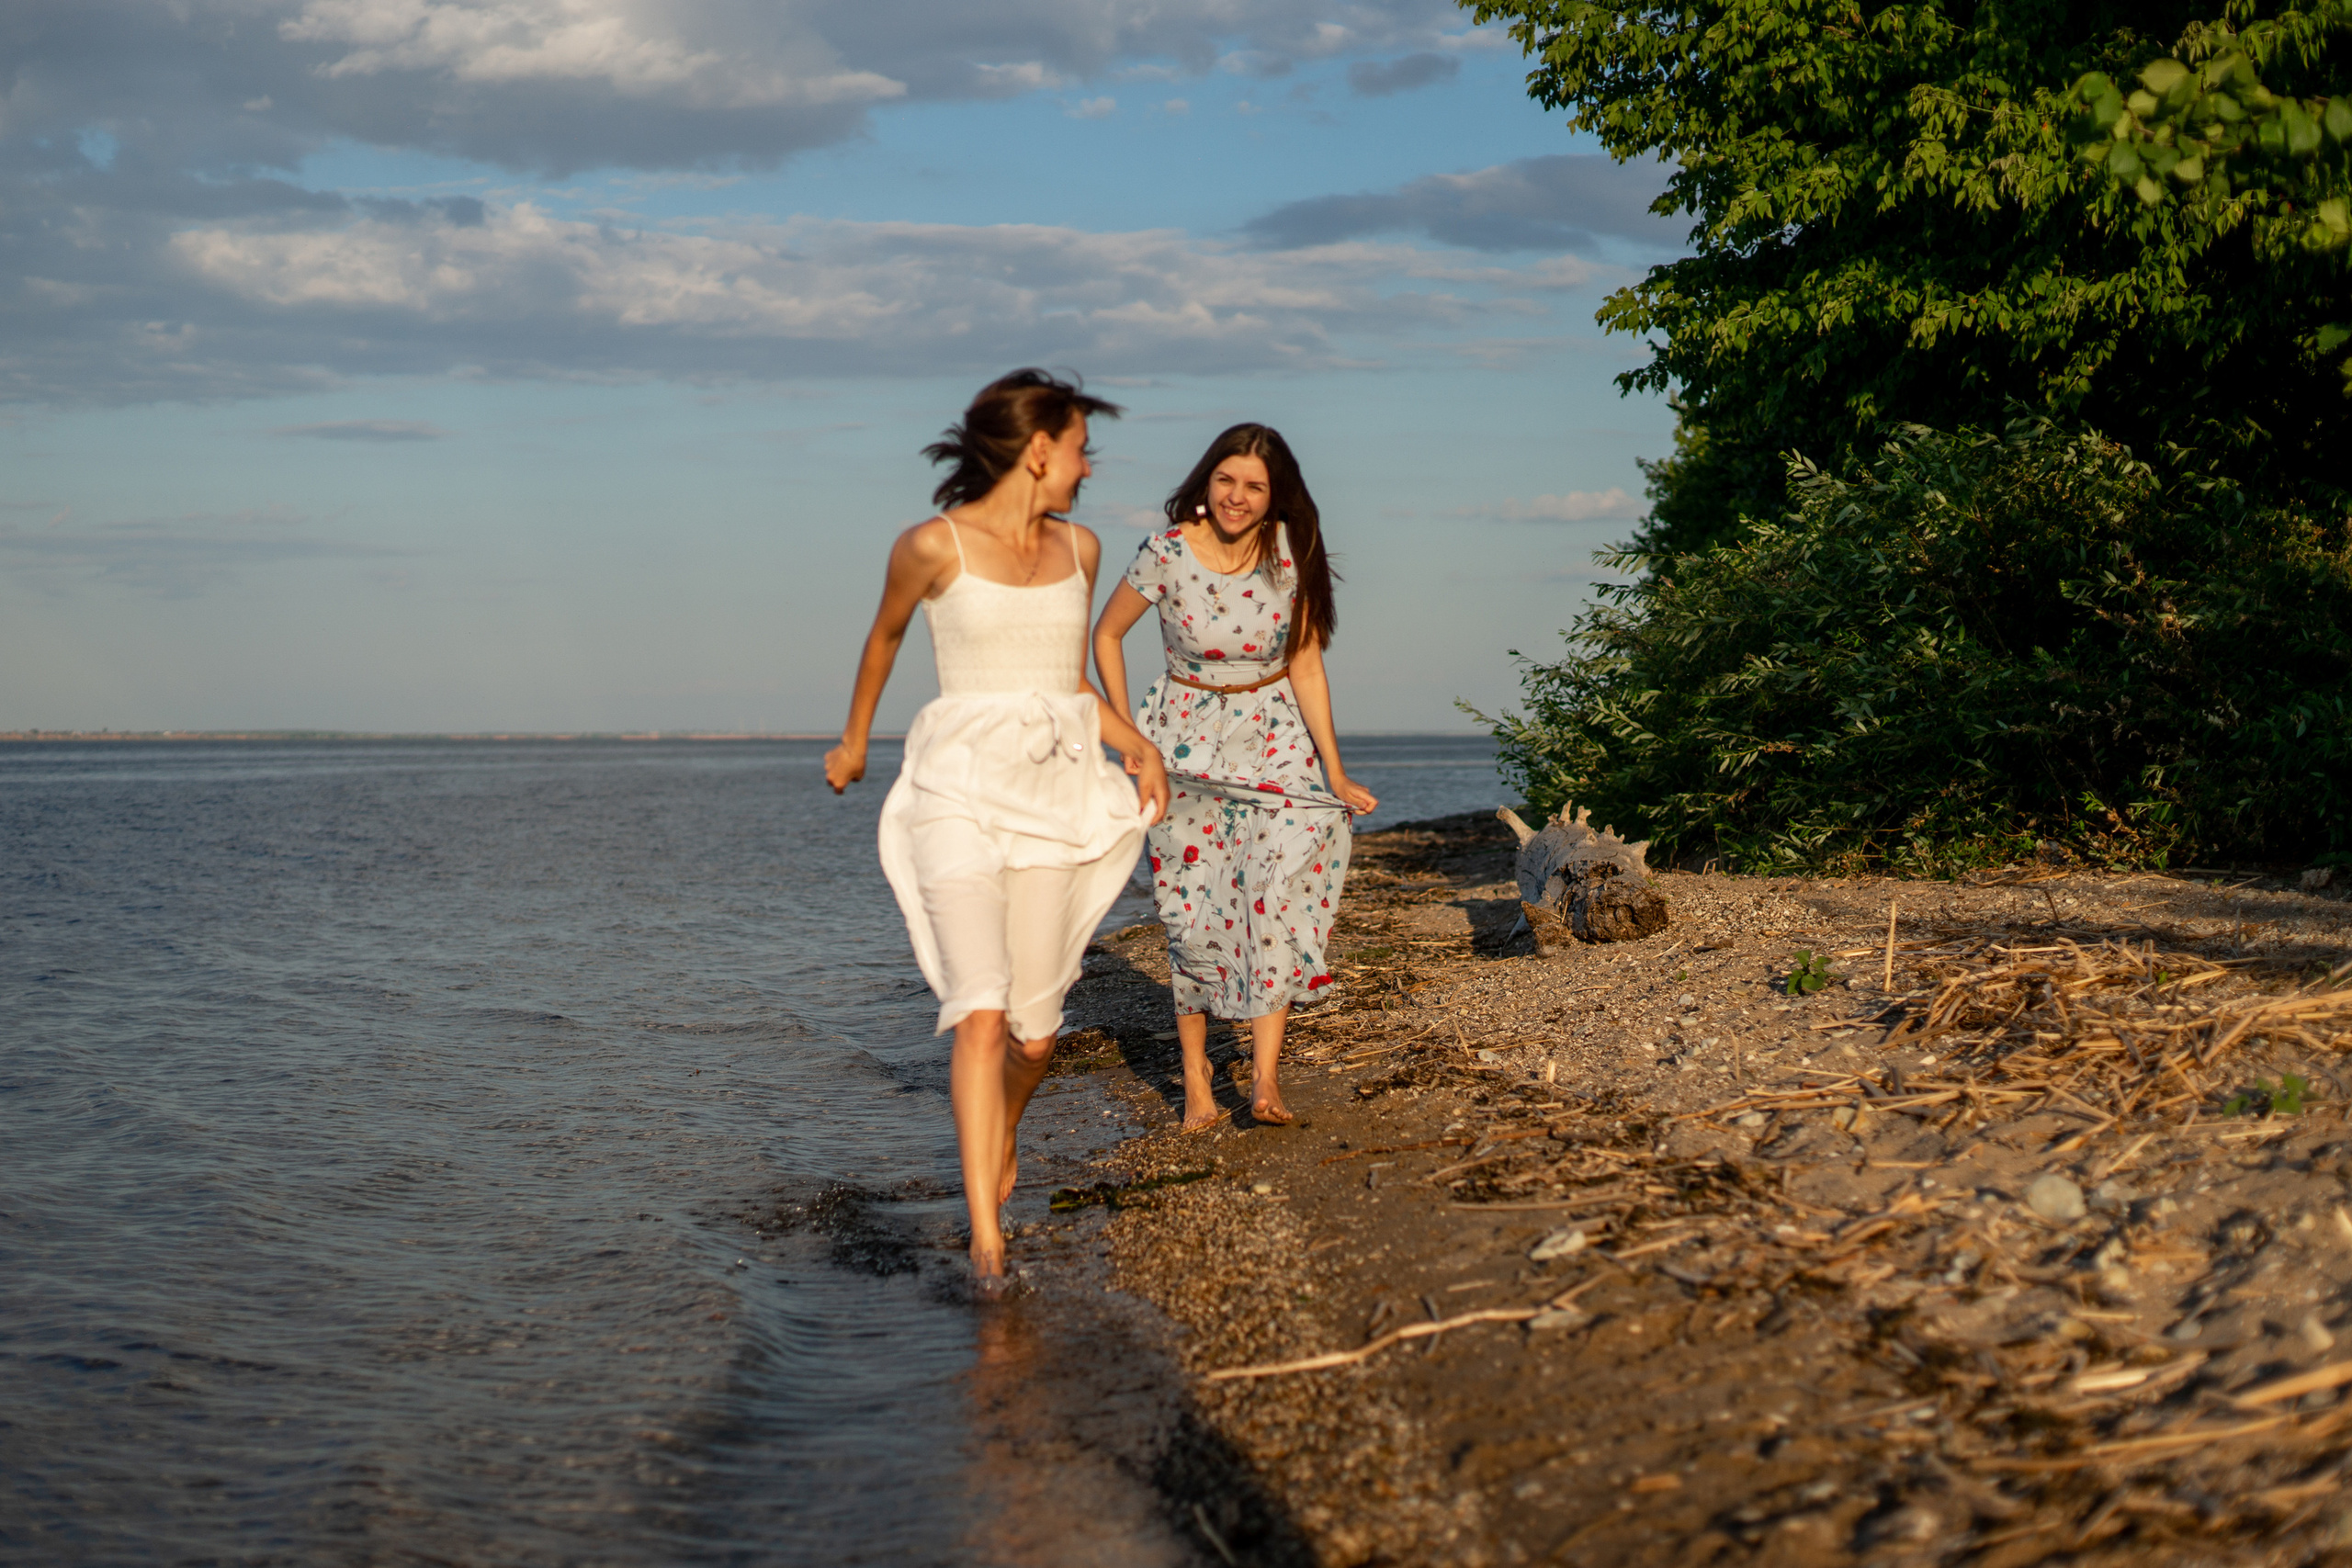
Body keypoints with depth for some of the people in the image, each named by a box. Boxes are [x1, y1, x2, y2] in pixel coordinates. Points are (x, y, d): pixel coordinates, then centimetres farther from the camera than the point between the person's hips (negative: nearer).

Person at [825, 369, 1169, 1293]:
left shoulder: (1078, 548, 11)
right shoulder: (933, 545, -5)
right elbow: (884, 636, 14)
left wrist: (1139, 748, 4)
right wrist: (854, 742, 28)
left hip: (1056, 795, 5)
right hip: (963, 791, -5)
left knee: (1035, 1029, 6)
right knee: (981, 1014, -18)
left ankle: (1002, 1130, 40)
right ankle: (985, 1239, -17)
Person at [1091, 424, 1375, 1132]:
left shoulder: (1291, 553, -9)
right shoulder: (1168, 554, -13)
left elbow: (1305, 664, -6)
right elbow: (1106, 633, 1)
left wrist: (1335, 772, -9)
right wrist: (1127, 735, -2)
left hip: (1275, 740, 1)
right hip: (1190, 741, -1)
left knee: (1280, 893, -14)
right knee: (1194, 911, 0)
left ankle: (1265, 1076, -16)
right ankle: (1196, 1080, 8)